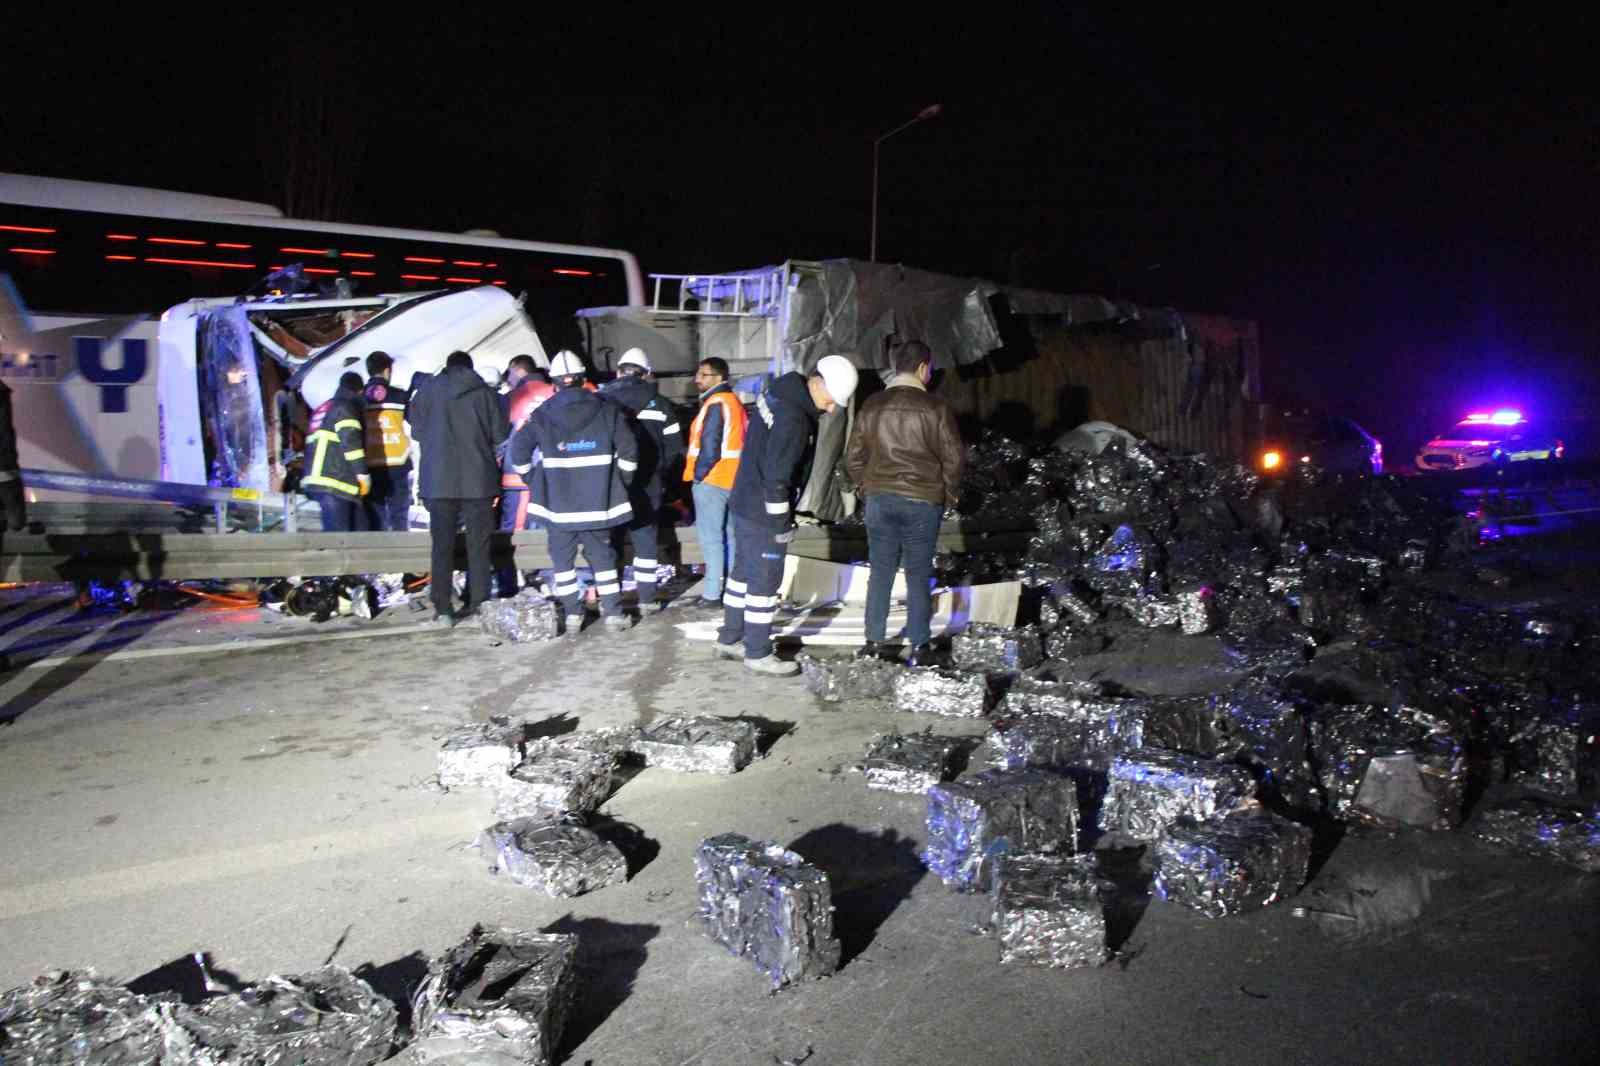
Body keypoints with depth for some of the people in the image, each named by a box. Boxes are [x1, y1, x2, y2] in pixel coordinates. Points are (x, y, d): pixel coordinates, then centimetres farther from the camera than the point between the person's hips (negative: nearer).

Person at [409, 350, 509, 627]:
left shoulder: (428, 390, 2)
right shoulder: (484, 392, -2)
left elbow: (417, 430, 6)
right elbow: (500, 433, -1)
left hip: (439, 480, 1)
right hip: (478, 479, -1)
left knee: (442, 545, 5)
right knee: (478, 546, 8)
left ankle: (442, 609, 2)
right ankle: (478, 605, 8)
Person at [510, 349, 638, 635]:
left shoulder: (542, 416, -2)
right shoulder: (607, 411, 1)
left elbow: (519, 450, -5)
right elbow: (628, 450, -2)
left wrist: (532, 480, 9)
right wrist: (619, 481, 11)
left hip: (558, 502, -1)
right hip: (597, 501, 1)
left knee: (563, 557, 10)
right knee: (602, 555, 11)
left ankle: (572, 614, 10)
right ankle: (613, 612, 12)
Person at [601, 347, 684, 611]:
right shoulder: (660, 405, 0)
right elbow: (675, 450, 1)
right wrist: (661, 475, 16)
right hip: (646, 486, 0)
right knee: (646, 540, 9)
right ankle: (646, 599, 10)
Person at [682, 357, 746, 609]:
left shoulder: (715, 403, -14)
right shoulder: (733, 402, 16)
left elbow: (710, 446, -20)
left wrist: (698, 474, -10)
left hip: (712, 478, -10)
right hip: (732, 478, 10)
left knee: (710, 536, -7)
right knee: (730, 535, 13)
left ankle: (713, 593, -7)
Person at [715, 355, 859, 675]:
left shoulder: (777, 392, 5)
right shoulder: (794, 419, -25)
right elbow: (776, 477, -25)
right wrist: (782, 523, -16)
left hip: (745, 503, 10)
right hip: (764, 514, -10)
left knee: (744, 571, 19)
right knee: (765, 580, 1)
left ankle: (729, 639, 30)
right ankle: (758, 653, 12)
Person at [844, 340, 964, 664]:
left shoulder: (872, 406, 4)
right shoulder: (934, 408, -8)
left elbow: (853, 457, 7)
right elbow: (953, 457, -6)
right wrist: (950, 494, 8)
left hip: (880, 500, 3)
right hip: (922, 503, -3)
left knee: (880, 571, 11)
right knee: (918, 574, 5)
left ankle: (875, 641, 14)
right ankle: (919, 646, 8)